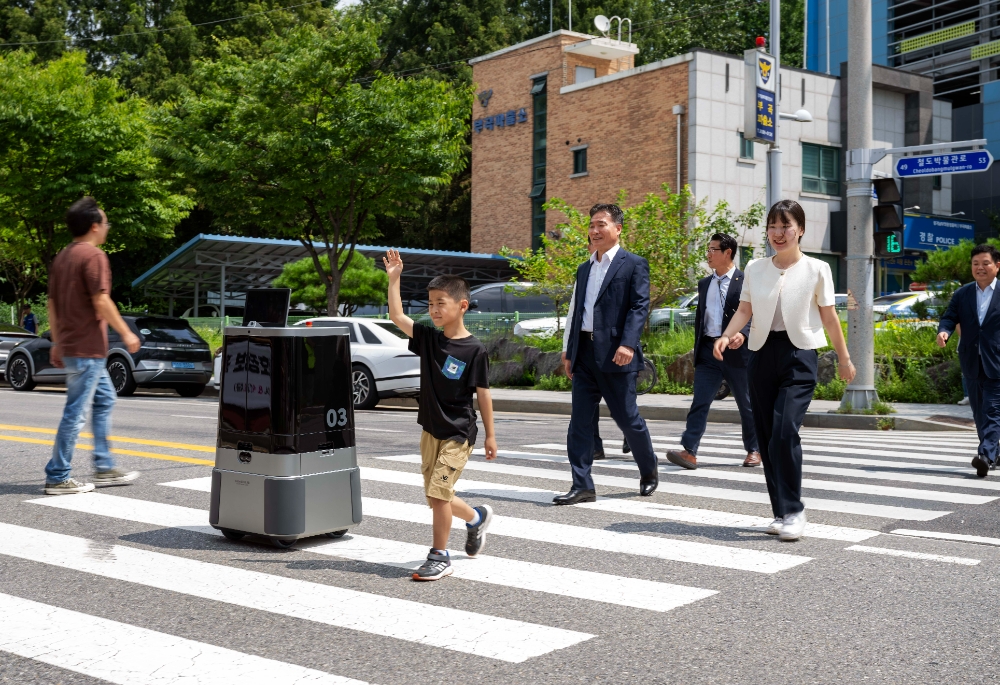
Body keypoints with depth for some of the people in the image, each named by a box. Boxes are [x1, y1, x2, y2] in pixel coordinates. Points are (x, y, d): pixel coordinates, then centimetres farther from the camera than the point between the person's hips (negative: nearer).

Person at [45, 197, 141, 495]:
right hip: (88, 348, -10)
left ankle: (105, 468, 20)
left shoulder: (62, 256, 14)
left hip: (69, 345, 10)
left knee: (104, 400, 18)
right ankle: (58, 477, 0)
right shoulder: (93, 255, -13)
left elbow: (52, 303, 16)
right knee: (75, 413, -5)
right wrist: (126, 333, -10)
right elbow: (101, 302, -19)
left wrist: (56, 342, 20)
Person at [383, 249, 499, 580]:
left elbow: (483, 393, -8)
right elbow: (396, 316, -2)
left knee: (438, 491, -11)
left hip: (458, 432, -6)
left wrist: (490, 435, -4)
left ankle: (440, 556, 5)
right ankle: (477, 518, 41)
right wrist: (394, 278, -9)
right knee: (436, 496, 13)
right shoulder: (428, 338, 2)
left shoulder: (474, 350, -12)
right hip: (430, 430, 6)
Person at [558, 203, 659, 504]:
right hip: (584, 354, 6)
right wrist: (570, 353, 16)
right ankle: (582, 486, 4)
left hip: (615, 355, -6)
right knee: (579, 420, 1)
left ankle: (649, 471, 27)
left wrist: (628, 344, -23)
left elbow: (640, 306, -11)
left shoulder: (634, 264, -1)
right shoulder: (584, 269, 19)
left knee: (627, 418, 3)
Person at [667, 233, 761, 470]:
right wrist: (698, 348, 17)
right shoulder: (704, 284, 15)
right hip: (708, 352, 4)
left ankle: (754, 450, 24)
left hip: (736, 352, -4)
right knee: (699, 402, -7)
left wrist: (743, 333, -27)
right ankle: (689, 452, -14)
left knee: (747, 405, 8)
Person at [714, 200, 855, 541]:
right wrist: (726, 336, -11)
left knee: (785, 432, -17)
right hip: (762, 354, 4)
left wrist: (844, 358, 9)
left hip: (798, 356, -4)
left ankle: (792, 511, -4)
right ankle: (783, 511, 15)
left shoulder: (816, 269, 0)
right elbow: (745, 309, 6)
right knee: (766, 436, 4)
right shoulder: (755, 268, 8)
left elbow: (829, 317, 4)